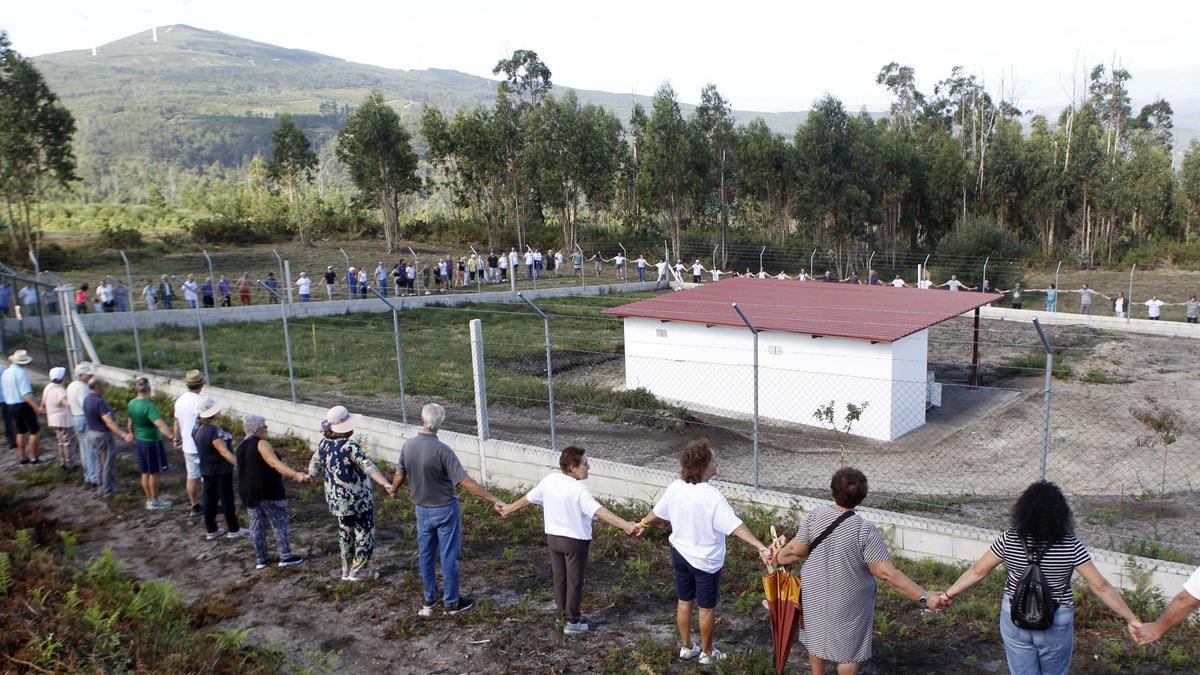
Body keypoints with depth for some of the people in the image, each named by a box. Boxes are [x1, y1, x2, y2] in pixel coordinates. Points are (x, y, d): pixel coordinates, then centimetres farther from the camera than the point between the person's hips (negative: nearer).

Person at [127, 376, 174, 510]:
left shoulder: (131, 404, 1)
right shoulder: (149, 406, -25)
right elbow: (160, 425, -36)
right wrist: (172, 437, -44)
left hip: (139, 441, 8)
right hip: (152, 442, -8)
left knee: (145, 473, 16)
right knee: (154, 473, 6)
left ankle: (149, 499, 26)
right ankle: (154, 501, 14)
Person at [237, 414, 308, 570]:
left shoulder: (241, 446, 11)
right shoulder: (261, 444, -16)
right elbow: (275, 463, -30)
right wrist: (296, 475, -42)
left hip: (247, 493, 8)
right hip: (268, 492, -7)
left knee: (257, 525, 14)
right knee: (280, 523, 4)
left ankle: (260, 559, 18)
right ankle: (286, 557, 7)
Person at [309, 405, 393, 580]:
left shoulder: (324, 444, -3)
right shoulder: (350, 445, -24)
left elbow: (314, 465, 14)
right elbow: (368, 467, -37)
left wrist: (310, 475, 37)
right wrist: (385, 484, -47)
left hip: (336, 499, 7)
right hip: (358, 499, -7)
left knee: (345, 533, 21)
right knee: (364, 532, 11)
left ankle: (347, 571, 31)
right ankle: (359, 570, 16)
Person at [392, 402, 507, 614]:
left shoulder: (408, 446, -9)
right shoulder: (442, 450, -25)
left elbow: (400, 475, 7)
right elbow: (465, 482, -29)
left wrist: (393, 490, 30)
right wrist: (494, 500, -28)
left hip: (422, 510, 5)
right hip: (445, 510, -5)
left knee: (425, 555, 18)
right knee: (448, 556, 8)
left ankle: (429, 599, 33)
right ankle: (451, 603, 19)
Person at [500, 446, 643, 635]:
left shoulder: (549, 480, -6)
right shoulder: (579, 490, -26)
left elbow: (528, 498, 9)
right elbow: (599, 511, -37)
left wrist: (509, 509, 27)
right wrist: (625, 525, -44)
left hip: (553, 537, 6)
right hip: (575, 541, -6)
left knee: (559, 576, 21)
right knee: (574, 581, 8)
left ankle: (563, 609, 38)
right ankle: (573, 622, 18)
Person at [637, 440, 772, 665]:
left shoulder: (675, 487, -10)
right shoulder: (713, 496, -29)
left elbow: (657, 512, 7)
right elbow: (735, 526, -37)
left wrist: (644, 522, 27)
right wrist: (760, 546, -42)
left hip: (680, 553, 6)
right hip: (706, 560, -5)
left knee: (684, 601, 22)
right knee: (707, 607, 14)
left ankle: (687, 647, 38)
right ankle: (707, 653, 31)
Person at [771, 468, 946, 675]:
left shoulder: (816, 515, -17)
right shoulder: (864, 531, -27)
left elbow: (797, 549, -9)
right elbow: (887, 574, -28)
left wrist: (778, 557, 11)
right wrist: (924, 597, -25)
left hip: (814, 595, 4)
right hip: (847, 603, -4)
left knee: (816, 638, 26)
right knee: (848, 649, 17)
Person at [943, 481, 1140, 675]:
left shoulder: (1009, 539, -14)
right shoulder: (1071, 546, -16)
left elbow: (977, 571, -6)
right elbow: (1100, 586, -12)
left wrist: (948, 595, 6)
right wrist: (1131, 619, -1)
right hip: (1056, 624, -1)